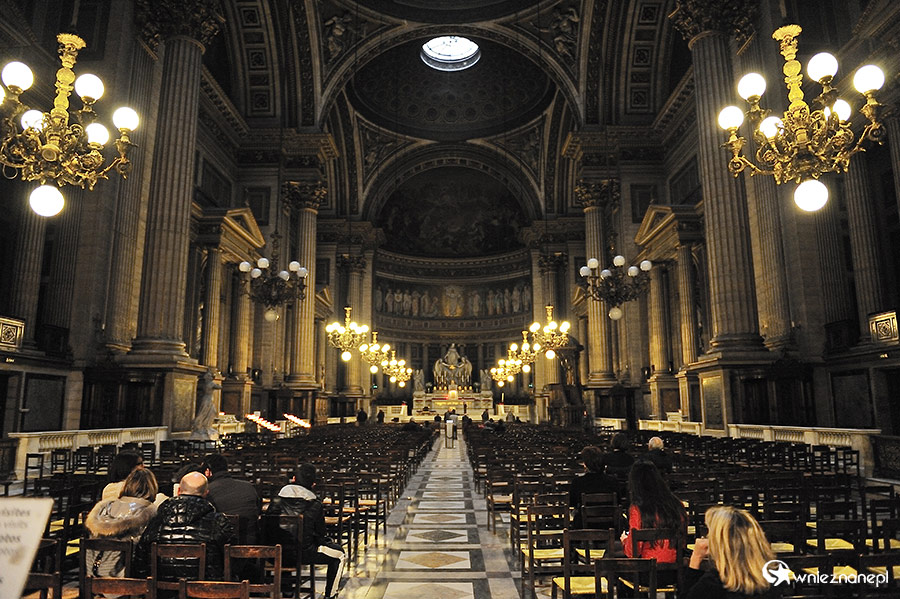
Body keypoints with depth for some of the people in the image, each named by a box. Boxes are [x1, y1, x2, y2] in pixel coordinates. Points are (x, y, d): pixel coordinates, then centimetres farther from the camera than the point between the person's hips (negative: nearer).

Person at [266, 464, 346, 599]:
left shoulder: (277, 500, -3)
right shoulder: (315, 505, -12)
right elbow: (320, 533, -5)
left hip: (277, 553, 5)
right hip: (303, 553, -4)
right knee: (339, 555, 17)